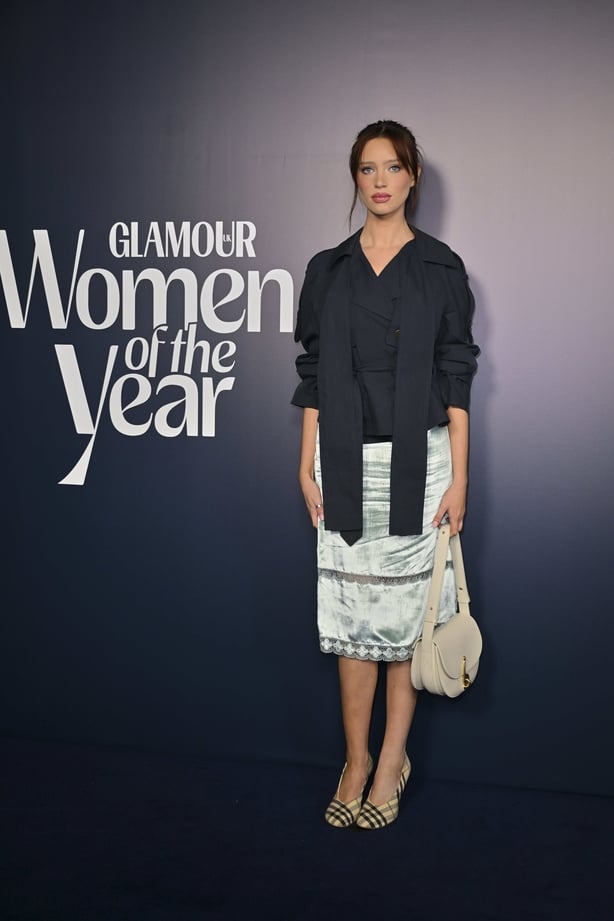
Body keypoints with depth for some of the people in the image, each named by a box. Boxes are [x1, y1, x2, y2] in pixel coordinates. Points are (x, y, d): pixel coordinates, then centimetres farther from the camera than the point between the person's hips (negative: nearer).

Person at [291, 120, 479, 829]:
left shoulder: (441, 268, 2)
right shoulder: (327, 270, 8)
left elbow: (455, 378, 0)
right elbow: (313, 376, 8)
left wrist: (459, 476, -6)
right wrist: (307, 467, 3)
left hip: (416, 458, -2)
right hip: (346, 461, 2)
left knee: (406, 610, 4)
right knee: (350, 610, 5)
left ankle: (393, 761, 18)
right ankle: (357, 760, 18)